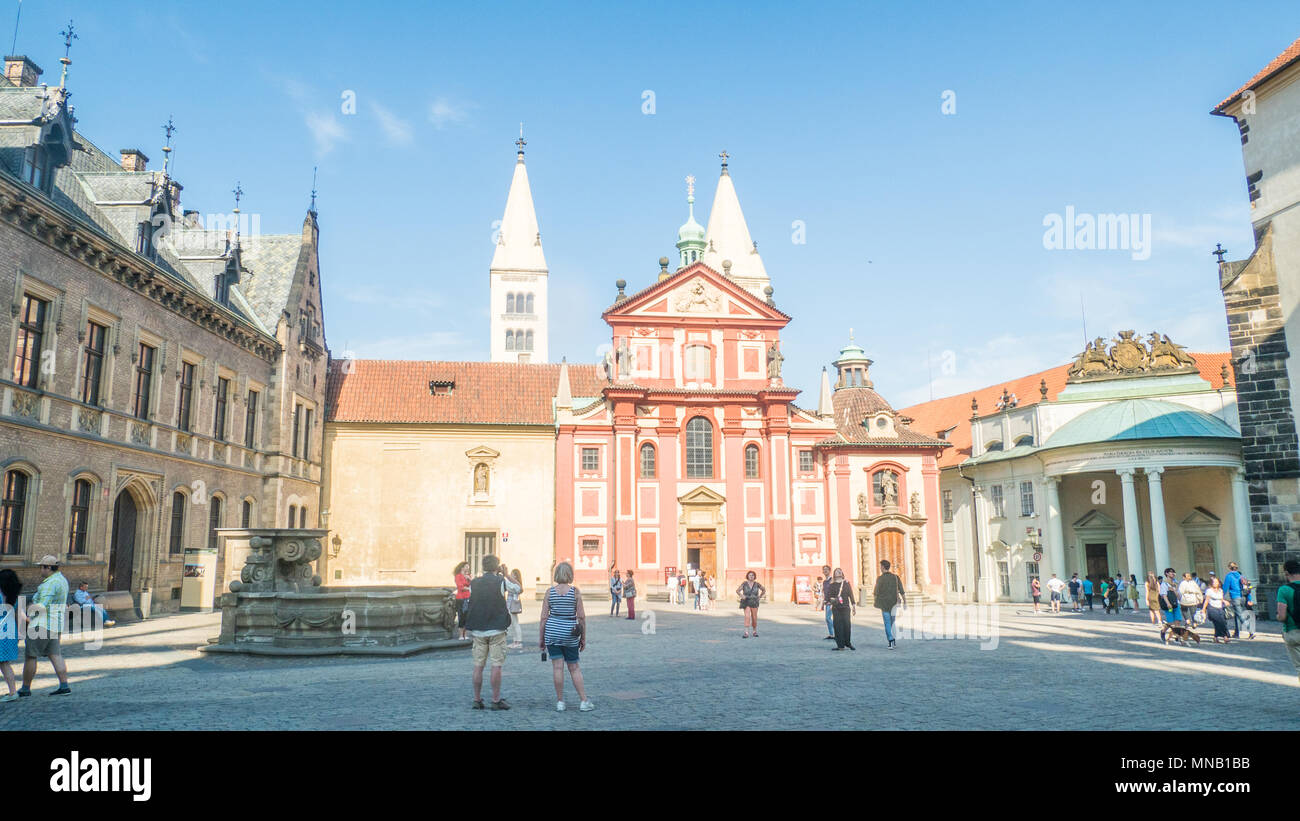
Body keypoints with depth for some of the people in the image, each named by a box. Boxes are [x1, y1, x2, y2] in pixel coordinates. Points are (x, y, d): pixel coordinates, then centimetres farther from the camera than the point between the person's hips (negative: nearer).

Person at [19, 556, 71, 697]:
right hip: (55, 625, 9)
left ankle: (25, 688, 10)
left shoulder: (50, 583, -17)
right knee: (55, 655, 6)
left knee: (30, 655, 2)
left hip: (42, 624, -9)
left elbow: (42, 606, -22)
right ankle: (64, 686, -1)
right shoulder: (61, 580, 15)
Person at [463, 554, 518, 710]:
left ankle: (477, 700, 14)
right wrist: (506, 574, 13)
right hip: (496, 630, -3)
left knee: (478, 666, 8)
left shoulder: (474, 583, 5)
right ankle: (496, 700, 3)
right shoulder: (502, 581, -6)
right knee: (496, 666, 1)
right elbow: (520, 589, 9)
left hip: (478, 631, 4)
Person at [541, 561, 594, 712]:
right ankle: (584, 702, 10)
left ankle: (560, 702, 8)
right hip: (570, 633, 0)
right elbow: (581, 616, -4)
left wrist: (541, 638, 6)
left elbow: (544, 617, -2)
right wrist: (583, 637, 4)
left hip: (552, 631, 1)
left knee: (557, 667, 4)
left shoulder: (550, 591, -1)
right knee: (574, 667, 10)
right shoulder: (575, 591, -4)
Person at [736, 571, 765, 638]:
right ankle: (746, 633, -19)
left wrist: (760, 597, 5)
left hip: (754, 603, 2)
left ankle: (755, 631, 28)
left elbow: (764, 590, 14)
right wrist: (741, 596, -21)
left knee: (754, 618, 4)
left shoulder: (757, 584, 0)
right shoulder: (744, 583, -4)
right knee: (747, 617, -17)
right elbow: (737, 590, -5)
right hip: (746, 603, -2)